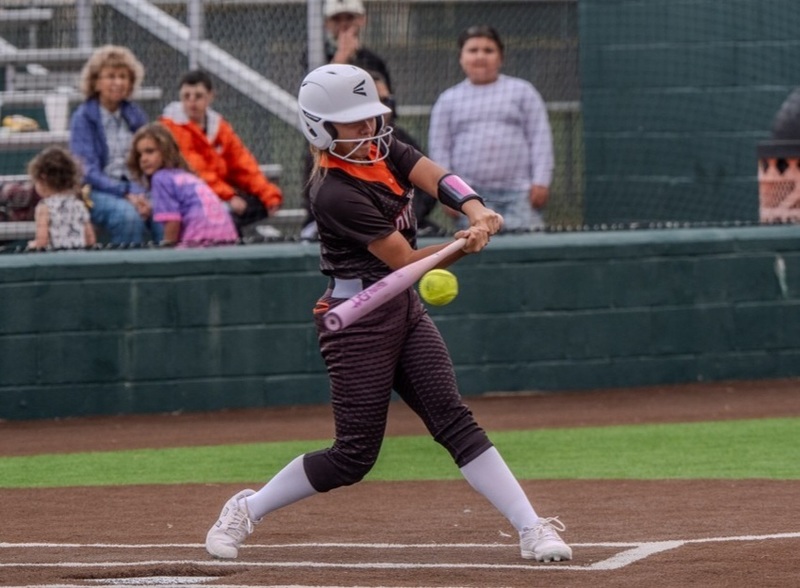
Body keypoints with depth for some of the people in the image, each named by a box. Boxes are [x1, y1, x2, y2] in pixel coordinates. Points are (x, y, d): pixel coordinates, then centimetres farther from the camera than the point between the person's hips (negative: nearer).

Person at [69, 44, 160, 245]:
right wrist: (125, 193, -20)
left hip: (136, 189, 4)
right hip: (97, 191, -4)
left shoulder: (136, 115, 14)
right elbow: (88, 172, -7)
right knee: (128, 215, -36)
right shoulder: (83, 118, 0)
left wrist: (139, 193, -12)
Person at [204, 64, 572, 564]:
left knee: (453, 420, -2)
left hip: (404, 309, 7)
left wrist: (477, 212, -31)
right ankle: (247, 510, 15)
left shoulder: (383, 150, 4)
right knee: (354, 454, -3)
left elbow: (437, 177, -12)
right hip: (358, 319, -7)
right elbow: (406, 261, -19)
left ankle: (532, 529, -8)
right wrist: (465, 245, -32)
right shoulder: (335, 194, -20)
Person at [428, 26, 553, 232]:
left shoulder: (522, 91, 10)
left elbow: (540, 138, 6)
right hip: (471, 196, 1)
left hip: (519, 192, -1)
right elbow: (439, 148, 11)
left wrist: (540, 182, -3)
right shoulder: (448, 100, 13)